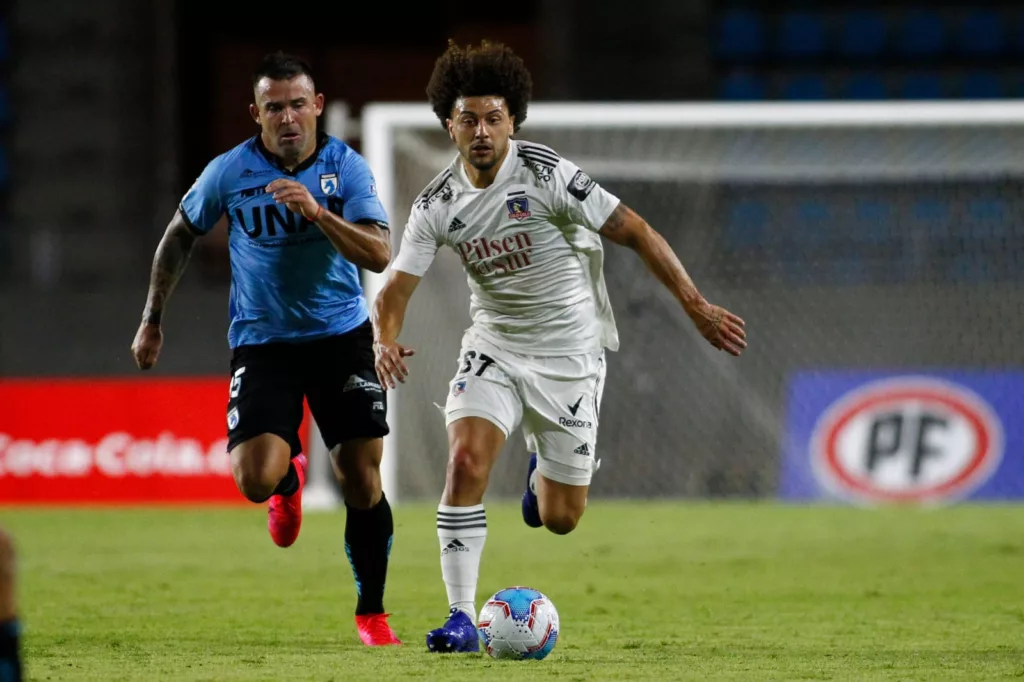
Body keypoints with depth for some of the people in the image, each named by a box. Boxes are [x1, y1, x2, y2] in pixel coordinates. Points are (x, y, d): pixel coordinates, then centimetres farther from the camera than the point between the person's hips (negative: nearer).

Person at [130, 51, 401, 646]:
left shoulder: (347, 167, -8)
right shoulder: (230, 173, -7)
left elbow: (380, 255, -18)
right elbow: (180, 237, 10)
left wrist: (317, 211, -31)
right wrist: (153, 321, 12)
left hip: (341, 336, 0)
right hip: (262, 344, 0)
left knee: (363, 481, -2)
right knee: (256, 479, -17)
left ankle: (372, 613, 16)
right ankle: (291, 479, 23)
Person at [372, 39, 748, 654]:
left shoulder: (548, 175, -19)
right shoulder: (437, 204, -7)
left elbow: (635, 232, -16)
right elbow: (397, 289, -6)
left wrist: (698, 307, -19)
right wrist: (386, 341, -29)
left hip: (570, 355, -2)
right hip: (494, 348, 2)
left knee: (559, 519, 1)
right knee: (466, 460, -23)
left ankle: (542, 468, 40)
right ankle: (462, 620, -17)